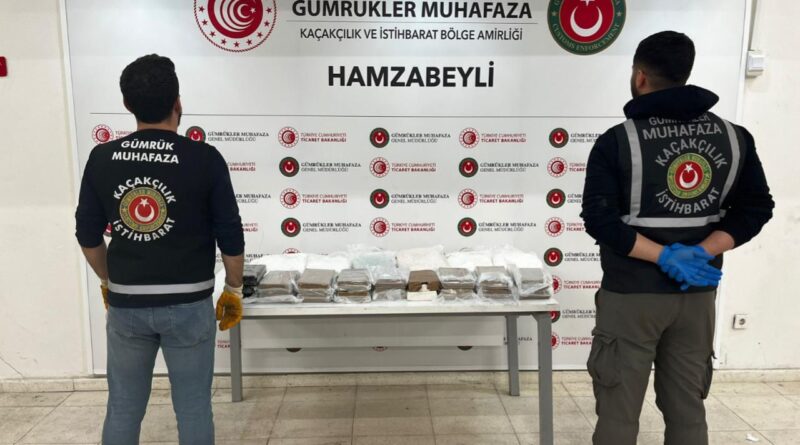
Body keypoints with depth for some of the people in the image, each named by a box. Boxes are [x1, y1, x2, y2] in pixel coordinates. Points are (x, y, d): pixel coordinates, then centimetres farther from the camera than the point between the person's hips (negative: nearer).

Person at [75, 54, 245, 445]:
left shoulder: (101, 158, -2)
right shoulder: (204, 158, -12)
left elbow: (87, 235, 7)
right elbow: (231, 239, -8)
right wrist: (233, 290, 7)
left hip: (125, 303, 3)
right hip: (188, 304, -3)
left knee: (123, 408, 18)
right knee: (193, 410, 10)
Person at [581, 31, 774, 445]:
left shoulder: (617, 141, -11)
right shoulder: (735, 137, 3)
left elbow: (601, 220, -17)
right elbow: (756, 209, 1)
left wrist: (665, 257, -14)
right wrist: (702, 252, -8)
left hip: (631, 294, -4)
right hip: (697, 295, 5)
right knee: (687, 409, 18)